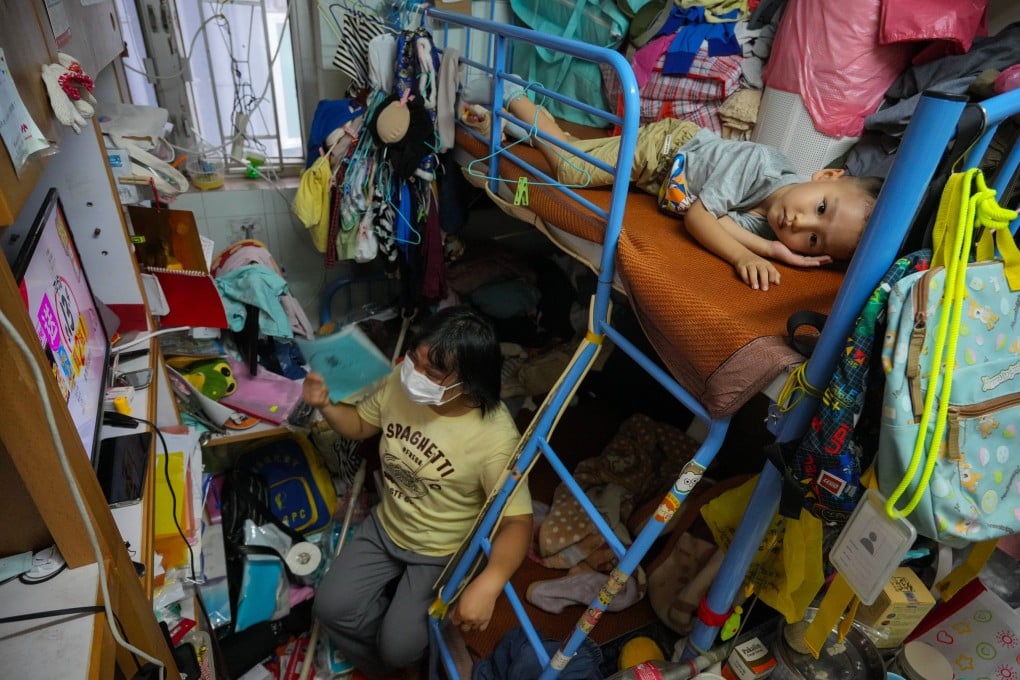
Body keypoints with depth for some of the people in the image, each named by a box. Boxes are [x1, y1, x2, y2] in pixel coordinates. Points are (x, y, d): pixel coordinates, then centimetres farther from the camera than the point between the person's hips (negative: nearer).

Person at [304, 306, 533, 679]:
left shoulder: (495, 437, -34)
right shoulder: (402, 381, -18)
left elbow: (517, 521, -29)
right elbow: (361, 424, 2)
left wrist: (488, 585, -45)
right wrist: (325, 404, -19)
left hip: (442, 553, -5)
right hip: (384, 527, 5)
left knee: (399, 648, -8)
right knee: (330, 607, -1)